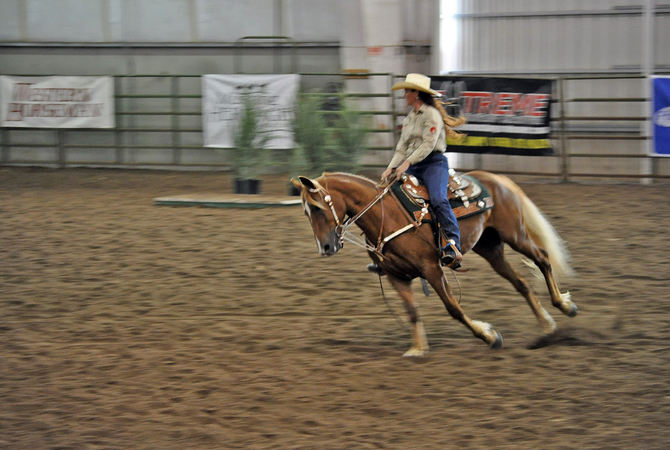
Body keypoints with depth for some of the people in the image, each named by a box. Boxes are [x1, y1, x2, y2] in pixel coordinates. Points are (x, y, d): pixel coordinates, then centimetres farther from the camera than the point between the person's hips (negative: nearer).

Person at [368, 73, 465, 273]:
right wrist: (391, 167, 2)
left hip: (434, 163, -8)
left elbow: (428, 144, -16)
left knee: (438, 199, -31)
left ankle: (454, 245, -40)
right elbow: (402, 147, 18)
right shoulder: (409, 118, 21)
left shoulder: (431, 114, -6)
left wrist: (408, 162, -23)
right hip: (413, 167, 8)